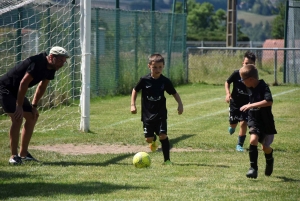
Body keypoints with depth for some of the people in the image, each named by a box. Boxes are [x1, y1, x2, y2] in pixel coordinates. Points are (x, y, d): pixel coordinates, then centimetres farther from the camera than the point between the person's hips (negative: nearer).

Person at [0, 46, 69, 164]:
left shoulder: (50, 68, 0)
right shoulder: (37, 63, -29)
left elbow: (42, 87, 13)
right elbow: (23, 84, -30)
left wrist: (34, 106, 9)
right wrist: (19, 106, -26)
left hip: (16, 91, 10)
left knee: (32, 117, 9)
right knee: (17, 119, -21)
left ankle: (23, 153, 17)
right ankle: (13, 156, -15)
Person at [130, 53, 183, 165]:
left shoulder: (165, 81, -5)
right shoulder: (144, 80, -8)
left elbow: (174, 93, 6)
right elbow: (135, 90, 7)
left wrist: (180, 104, -7)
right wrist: (133, 105, -1)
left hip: (160, 114, -1)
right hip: (147, 114, 1)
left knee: (163, 135, -14)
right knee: (148, 138, 1)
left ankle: (167, 160, -2)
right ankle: (154, 140, 41)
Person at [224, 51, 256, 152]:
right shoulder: (237, 73, -12)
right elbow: (227, 82, 2)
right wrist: (228, 93, -12)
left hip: (246, 104, 0)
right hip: (234, 103, 0)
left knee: (243, 123, -15)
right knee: (233, 123, 11)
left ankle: (239, 145, 0)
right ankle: (232, 127, 52)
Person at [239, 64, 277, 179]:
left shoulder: (263, 87, -20)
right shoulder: (250, 88, 3)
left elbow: (269, 101, -37)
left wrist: (251, 105, -37)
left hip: (266, 122, -4)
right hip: (254, 119, 4)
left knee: (265, 147, 3)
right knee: (253, 140, -21)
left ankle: (269, 161, 38)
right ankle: (253, 168, -16)